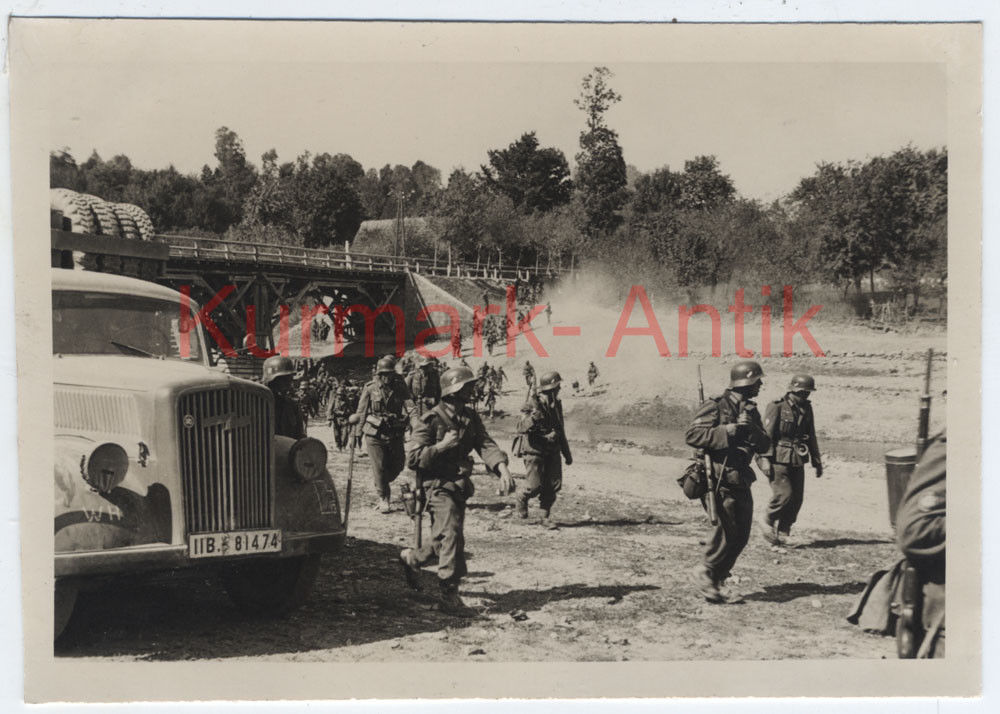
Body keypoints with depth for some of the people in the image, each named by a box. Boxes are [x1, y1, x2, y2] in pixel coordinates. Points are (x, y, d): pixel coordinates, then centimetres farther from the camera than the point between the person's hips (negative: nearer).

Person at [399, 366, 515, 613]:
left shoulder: (471, 418, 7)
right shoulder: (430, 421, -13)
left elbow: (486, 444, -6)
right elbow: (412, 459, -14)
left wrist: (502, 469, -23)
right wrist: (442, 446, -23)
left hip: (460, 486, 7)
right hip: (439, 486, -7)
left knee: (444, 539, 16)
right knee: (452, 536, -15)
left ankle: (411, 558, 43)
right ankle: (449, 595, -7)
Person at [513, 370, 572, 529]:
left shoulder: (556, 404, 9)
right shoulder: (532, 404, -13)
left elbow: (561, 430, 20)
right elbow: (521, 427, -22)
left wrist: (567, 453, 24)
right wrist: (533, 418, -40)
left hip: (552, 451, 6)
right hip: (534, 450, -6)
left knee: (553, 485, -1)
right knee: (535, 485, -8)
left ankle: (545, 516, 13)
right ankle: (522, 498, 24)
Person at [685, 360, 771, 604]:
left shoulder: (752, 412, 14)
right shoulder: (716, 406, -9)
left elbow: (764, 446, 10)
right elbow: (691, 435, -17)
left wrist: (752, 429, -10)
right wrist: (728, 431, -22)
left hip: (740, 481, 8)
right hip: (719, 480, -8)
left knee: (741, 536, 7)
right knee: (727, 530, -12)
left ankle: (715, 582, 16)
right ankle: (707, 573, 6)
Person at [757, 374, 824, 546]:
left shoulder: (806, 409, 12)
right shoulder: (777, 407, -8)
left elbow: (811, 437, 22)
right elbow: (766, 435, -12)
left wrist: (817, 461, 21)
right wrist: (765, 459, -18)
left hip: (797, 462, 7)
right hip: (779, 461, -7)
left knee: (796, 499, 3)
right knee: (784, 495, -15)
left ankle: (782, 533, 16)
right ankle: (767, 523, 9)